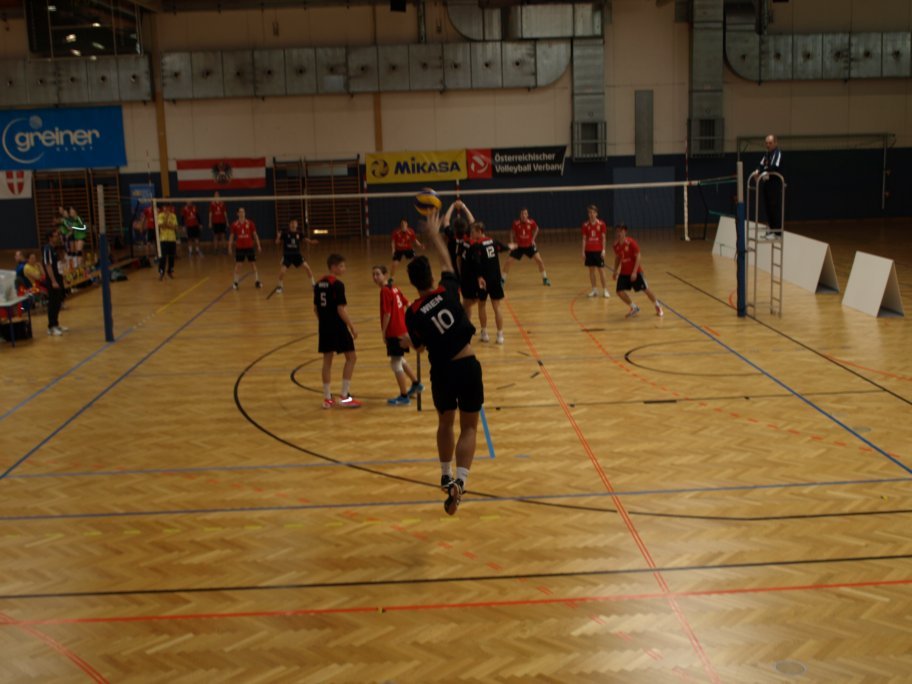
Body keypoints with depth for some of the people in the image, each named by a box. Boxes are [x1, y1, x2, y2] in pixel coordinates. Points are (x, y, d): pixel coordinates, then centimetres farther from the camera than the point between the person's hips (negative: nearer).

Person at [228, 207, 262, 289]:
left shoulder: (250, 223, -2)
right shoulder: (235, 224, -1)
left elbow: (255, 234, 3)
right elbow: (231, 236, 8)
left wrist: (258, 245, -1)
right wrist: (229, 247, 4)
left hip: (249, 247, 0)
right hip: (240, 248, 0)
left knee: (254, 264, 3)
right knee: (237, 265, 0)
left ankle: (257, 282, 9)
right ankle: (235, 283, 9)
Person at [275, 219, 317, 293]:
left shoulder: (299, 232, -6)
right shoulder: (284, 232, -14)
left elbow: (305, 240, -1)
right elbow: (277, 242, -12)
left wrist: (311, 242, -20)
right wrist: (278, 237, -33)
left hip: (297, 254, 2)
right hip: (287, 255, -2)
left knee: (307, 266, -10)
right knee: (282, 270, -14)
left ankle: (313, 283, 8)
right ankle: (280, 286, 13)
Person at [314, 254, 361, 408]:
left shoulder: (319, 284, 8)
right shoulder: (337, 284, -16)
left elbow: (316, 308, 13)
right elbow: (341, 309, -19)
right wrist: (352, 327, -12)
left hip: (324, 326, 8)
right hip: (338, 326, -7)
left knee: (327, 360, 12)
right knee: (351, 357, 4)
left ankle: (327, 398, 16)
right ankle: (344, 397, 2)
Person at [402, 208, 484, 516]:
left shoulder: (413, 313, -7)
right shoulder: (447, 291, -6)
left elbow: (419, 346, 4)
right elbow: (446, 261, 13)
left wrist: (408, 341, 25)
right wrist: (434, 233, 25)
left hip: (442, 370, 1)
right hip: (468, 366, -1)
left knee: (445, 423, 25)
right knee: (469, 428, 7)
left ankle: (446, 477, 39)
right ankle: (459, 481, -13)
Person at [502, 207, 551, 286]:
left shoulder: (531, 222, -16)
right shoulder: (516, 223, -17)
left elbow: (536, 229, 7)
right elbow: (513, 234, 1)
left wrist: (533, 239, 1)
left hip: (529, 246, 0)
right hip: (518, 247, 0)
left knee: (539, 261, -9)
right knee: (508, 262, -7)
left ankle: (545, 279, 10)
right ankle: (503, 280, 11)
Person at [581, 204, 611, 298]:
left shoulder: (601, 224, -3)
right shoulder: (585, 224, 2)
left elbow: (603, 238, -3)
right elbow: (584, 239, 4)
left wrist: (603, 250, -9)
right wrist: (583, 251, 1)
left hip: (598, 250, -2)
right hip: (589, 250, 2)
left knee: (601, 270, -1)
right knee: (591, 270, 7)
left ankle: (605, 290, 6)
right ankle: (594, 290, 14)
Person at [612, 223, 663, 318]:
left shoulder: (631, 242, -18)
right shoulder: (616, 245, -3)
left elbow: (638, 257, -17)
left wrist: (634, 272, -22)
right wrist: (616, 271, 8)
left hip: (635, 272, -5)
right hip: (623, 273, 5)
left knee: (645, 289, 1)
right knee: (620, 292, -7)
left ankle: (658, 306, 23)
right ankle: (634, 308, 15)